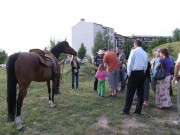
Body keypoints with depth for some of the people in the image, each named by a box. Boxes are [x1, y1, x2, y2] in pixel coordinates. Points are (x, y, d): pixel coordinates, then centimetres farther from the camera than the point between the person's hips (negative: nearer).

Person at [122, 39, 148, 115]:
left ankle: (126, 110, 2)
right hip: (142, 73, 6)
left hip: (134, 73, -5)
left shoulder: (134, 51, -6)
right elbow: (146, 65, 9)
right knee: (140, 92, 10)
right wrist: (142, 72, 15)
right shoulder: (145, 53, 9)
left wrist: (129, 73, -3)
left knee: (130, 92, -2)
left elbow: (130, 63, -11)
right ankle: (138, 110, 17)